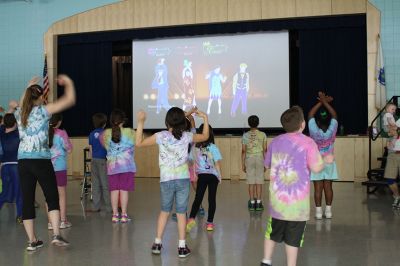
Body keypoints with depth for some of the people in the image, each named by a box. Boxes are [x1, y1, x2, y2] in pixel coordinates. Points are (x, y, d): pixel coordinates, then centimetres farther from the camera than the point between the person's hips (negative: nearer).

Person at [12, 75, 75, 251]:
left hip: (23, 162, 5)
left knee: (27, 200, 7)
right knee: (52, 198, 3)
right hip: (41, 161, -5)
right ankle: (56, 235, -8)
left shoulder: (19, 113, 10)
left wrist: (28, 88, 40)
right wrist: (68, 83, 8)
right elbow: (70, 100, -6)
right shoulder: (43, 111, -5)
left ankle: (32, 241, 12)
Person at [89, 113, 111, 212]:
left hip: (94, 160, 5)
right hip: (103, 160, -5)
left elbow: (90, 149, 10)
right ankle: (108, 207, 2)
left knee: (95, 184, 9)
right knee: (105, 184, -1)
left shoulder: (92, 134, 7)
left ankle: (96, 207, 13)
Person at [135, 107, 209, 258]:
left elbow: (139, 143, 0)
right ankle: (182, 247, 8)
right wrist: (205, 118, 23)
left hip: (166, 180, 0)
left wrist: (140, 123, 2)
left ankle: (157, 243, 21)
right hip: (183, 179, 0)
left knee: (165, 211, 17)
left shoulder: (161, 136, -7)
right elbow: (205, 136, 16)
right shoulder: (187, 136, -2)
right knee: (181, 213, 5)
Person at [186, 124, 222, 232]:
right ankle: (210, 223, 10)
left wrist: (194, 174, 11)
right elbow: (217, 163, -8)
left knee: (198, 198, 5)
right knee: (212, 199, 7)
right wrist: (219, 176, 4)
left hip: (201, 175, 1)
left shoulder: (195, 147, -3)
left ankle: (191, 218, -14)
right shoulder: (213, 147, -9)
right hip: (213, 175, -1)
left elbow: (191, 161, 0)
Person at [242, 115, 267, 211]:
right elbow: (265, 150, -1)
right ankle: (259, 203, 5)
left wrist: (243, 164, 4)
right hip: (260, 159, 0)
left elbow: (243, 151, -3)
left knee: (251, 183, 4)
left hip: (249, 159, 0)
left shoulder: (245, 135, -2)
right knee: (259, 182, 4)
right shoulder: (263, 135, -1)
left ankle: (252, 203, 6)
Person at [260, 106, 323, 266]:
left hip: (277, 197, 4)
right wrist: (325, 162, 3)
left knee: (273, 232, 20)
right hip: (298, 200, -4)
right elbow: (316, 168, -17)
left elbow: (267, 164, 15)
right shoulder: (307, 142, -11)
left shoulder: (276, 141, 5)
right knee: (293, 238, 5)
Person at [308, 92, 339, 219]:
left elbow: (310, 114, -8)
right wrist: (325, 102, -1)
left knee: (318, 188, 0)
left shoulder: (314, 131, -20)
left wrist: (321, 102, -3)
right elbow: (334, 114, -2)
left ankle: (318, 211, 2)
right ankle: (328, 211, 9)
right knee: (328, 186, 6)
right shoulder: (332, 130, -16)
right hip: (329, 161, 2)